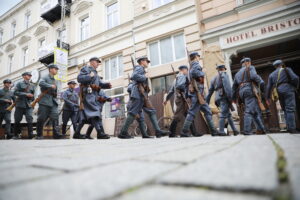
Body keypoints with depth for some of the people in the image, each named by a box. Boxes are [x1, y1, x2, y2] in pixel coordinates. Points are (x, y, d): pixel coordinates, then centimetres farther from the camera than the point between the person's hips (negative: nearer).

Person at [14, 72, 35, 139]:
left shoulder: (32, 85, 15)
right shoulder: (19, 84, 6)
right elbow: (16, 92, -6)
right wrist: (26, 94, -15)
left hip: (29, 105, 1)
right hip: (20, 104, -1)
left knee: (30, 119, -12)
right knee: (17, 120, 7)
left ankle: (31, 135, -13)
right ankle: (16, 135, 22)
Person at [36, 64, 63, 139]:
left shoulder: (55, 81, 21)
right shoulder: (45, 77, 1)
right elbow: (40, 83, -22)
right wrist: (51, 86, -17)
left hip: (53, 103, 5)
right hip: (44, 102, -5)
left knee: (55, 118, -8)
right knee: (41, 119, 1)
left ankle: (57, 134, -11)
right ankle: (39, 135, 13)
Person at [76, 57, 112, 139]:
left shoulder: (95, 73, 30)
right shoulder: (86, 69, 5)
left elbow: (100, 83, 20)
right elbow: (79, 78, -9)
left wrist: (107, 85, 3)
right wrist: (89, 76, -14)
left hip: (94, 95, 9)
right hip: (88, 93, -9)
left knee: (85, 115, 8)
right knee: (94, 112, -18)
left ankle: (77, 133, 13)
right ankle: (100, 133, -23)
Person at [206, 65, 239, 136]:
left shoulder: (214, 78, 25)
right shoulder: (224, 74, 5)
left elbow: (210, 91, 21)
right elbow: (227, 86, -12)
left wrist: (206, 102, 20)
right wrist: (230, 97, -16)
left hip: (218, 98, 7)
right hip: (224, 96, -7)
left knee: (229, 114, 12)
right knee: (223, 114, -9)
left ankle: (235, 130, 14)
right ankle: (221, 131, -13)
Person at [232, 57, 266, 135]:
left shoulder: (237, 73, 29)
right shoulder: (250, 68, 12)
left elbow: (234, 86, 25)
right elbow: (254, 76, -11)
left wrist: (234, 98, 25)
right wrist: (261, 82, -13)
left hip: (241, 91, 7)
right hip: (249, 89, -7)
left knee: (256, 111, 9)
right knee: (249, 111, -14)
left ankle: (260, 129, 1)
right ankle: (247, 131, -21)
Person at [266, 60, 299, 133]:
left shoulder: (272, 74, 21)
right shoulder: (286, 69, 11)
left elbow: (269, 87, 13)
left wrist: (267, 98, 15)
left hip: (279, 92, 4)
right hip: (287, 89, -4)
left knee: (285, 110, 9)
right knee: (290, 109, -10)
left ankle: (289, 127, 3)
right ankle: (292, 128, -17)